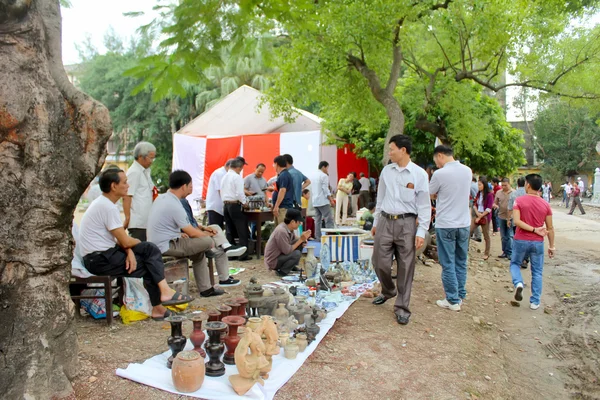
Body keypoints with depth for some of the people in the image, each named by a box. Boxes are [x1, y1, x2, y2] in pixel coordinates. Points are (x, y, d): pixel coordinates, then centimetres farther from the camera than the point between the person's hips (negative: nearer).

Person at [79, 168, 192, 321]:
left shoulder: (103, 203, 13)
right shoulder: (108, 207, -19)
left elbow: (120, 239, 10)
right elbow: (125, 241, -19)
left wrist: (129, 251, -8)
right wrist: (142, 244, 2)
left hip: (105, 252, 9)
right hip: (100, 260, -9)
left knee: (151, 249, 3)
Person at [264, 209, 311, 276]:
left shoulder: (289, 228, -3)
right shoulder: (281, 231, -30)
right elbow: (287, 251, -25)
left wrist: (302, 239, -11)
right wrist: (301, 240, -20)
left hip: (281, 254, 9)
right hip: (273, 261, -9)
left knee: (301, 244, 3)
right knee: (297, 254, -26)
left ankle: (292, 266, 14)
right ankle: (282, 271, -8)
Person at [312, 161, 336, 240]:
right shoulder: (324, 176, -9)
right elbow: (325, 189, -15)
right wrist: (331, 200, -11)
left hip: (315, 201, 8)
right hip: (323, 201, -8)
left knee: (318, 220, 8)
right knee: (329, 219, -7)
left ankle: (318, 237, 8)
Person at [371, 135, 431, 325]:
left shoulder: (419, 174, -5)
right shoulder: (386, 170, 6)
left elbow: (424, 205, -4)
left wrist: (421, 232, -8)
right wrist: (376, 222, 16)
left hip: (406, 223, -3)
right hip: (385, 221, 4)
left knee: (405, 267, 4)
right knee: (379, 262, 6)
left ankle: (401, 307, 18)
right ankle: (388, 291, 36)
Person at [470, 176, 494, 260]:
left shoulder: (490, 194, -11)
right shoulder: (478, 193, 9)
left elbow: (489, 209, -14)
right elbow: (474, 204, 8)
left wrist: (480, 217, -14)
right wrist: (477, 213, -9)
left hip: (485, 217, -6)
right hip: (477, 215, 6)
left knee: (486, 236, 4)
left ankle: (487, 254, 15)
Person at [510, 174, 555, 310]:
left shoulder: (519, 201, -8)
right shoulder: (545, 205, -1)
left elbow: (517, 221, -19)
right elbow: (550, 228, 2)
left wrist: (534, 230, -14)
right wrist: (552, 246, 10)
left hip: (521, 241, -2)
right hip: (538, 242, 2)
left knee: (515, 263, 19)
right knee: (537, 272, 11)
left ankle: (518, 283, -9)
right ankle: (535, 302, 13)